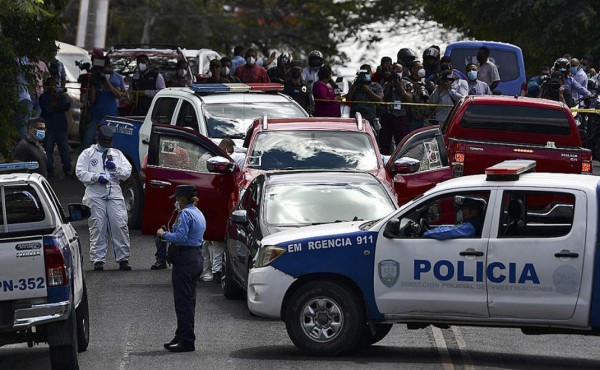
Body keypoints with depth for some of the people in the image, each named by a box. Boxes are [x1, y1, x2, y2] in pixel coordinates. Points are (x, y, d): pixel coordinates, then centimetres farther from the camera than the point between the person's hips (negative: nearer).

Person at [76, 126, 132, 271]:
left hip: (115, 195, 2)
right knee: (97, 228, -3)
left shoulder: (117, 154, 20)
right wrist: (96, 177, -12)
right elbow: (80, 173, 0)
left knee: (120, 225, -6)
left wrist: (115, 168, -7)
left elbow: (127, 172, 11)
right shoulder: (87, 154, 10)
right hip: (95, 196, -2)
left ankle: (123, 259, 0)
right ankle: (98, 260, 1)